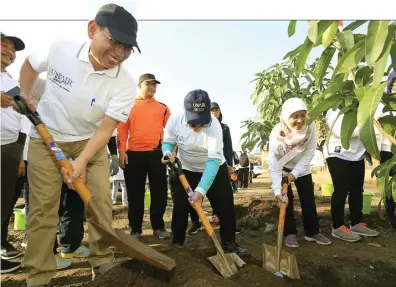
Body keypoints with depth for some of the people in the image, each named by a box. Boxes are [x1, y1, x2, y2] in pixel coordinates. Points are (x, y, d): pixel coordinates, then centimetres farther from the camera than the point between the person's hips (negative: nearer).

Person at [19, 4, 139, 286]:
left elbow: (106, 128, -21)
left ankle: (103, 263, 16)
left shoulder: (126, 84, -21)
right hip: (46, 138, 0)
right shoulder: (59, 49, -17)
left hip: (90, 141, 0)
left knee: (101, 202, -4)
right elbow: (30, 64, 7)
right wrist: (24, 96, 4)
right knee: (43, 207, -1)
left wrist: (82, 161, -31)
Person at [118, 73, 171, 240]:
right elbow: (122, 129, 3)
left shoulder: (162, 107, 14)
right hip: (133, 155, -1)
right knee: (135, 194, 6)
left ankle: (158, 227, 18)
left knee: (160, 192, 3)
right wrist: (122, 151, -6)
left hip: (157, 154, 1)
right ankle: (135, 229, 18)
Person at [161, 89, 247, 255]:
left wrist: (201, 190, -47)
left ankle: (229, 243, 18)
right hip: (184, 169, 2)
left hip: (214, 169, -1)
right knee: (180, 207, 4)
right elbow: (168, 142, -7)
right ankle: (177, 242, 23)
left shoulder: (214, 125, -33)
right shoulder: (175, 119, -24)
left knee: (225, 206, 1)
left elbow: (214, 160, -39)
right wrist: (167, 153, -32)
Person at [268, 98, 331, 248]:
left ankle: (313, 232, 21)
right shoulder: (277, 134, -34)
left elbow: (308, 154, -20)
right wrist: (277, 189, -41)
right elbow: (274, 164, -35)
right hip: (283, 168, -3)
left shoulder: (311, 127, -26)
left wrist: (294, 173, -27)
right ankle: (290, 233, 10)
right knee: (286, 199, -5)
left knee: (308, 199, 6)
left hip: (302, 168, 3)